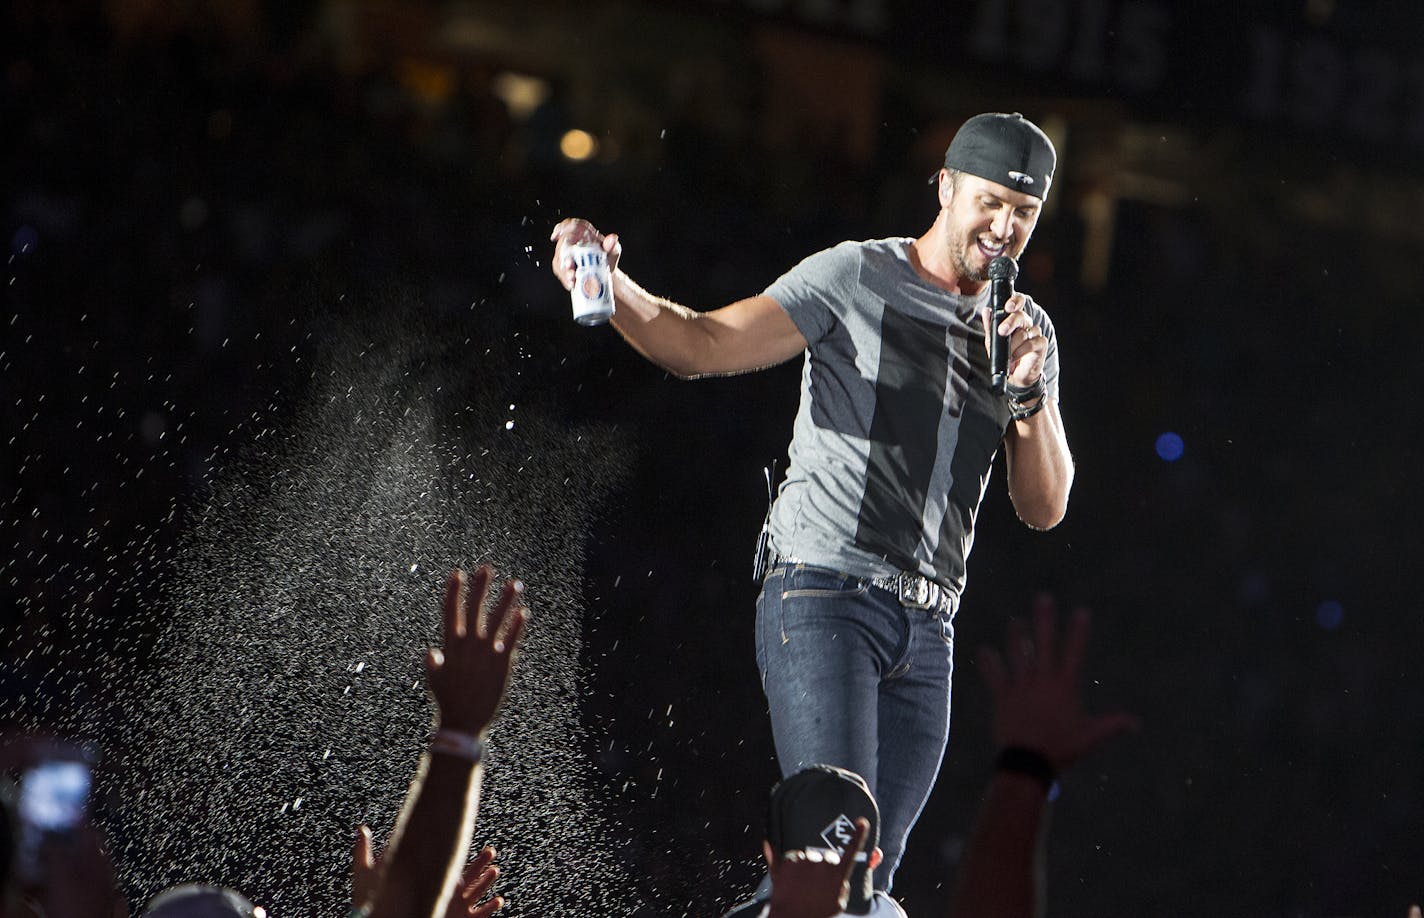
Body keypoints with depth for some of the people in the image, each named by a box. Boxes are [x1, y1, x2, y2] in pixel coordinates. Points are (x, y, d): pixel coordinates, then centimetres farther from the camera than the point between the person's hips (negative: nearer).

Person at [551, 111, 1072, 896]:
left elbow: (1045, 507, 12)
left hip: (927, 628, 6)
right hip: (823, 595, -6)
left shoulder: (1030, 331, 15)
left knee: (870, 879, 2)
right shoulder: (857, 278, -1)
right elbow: (703, 345, -9)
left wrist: (1031, 393, -5)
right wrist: (615, 290, -28)